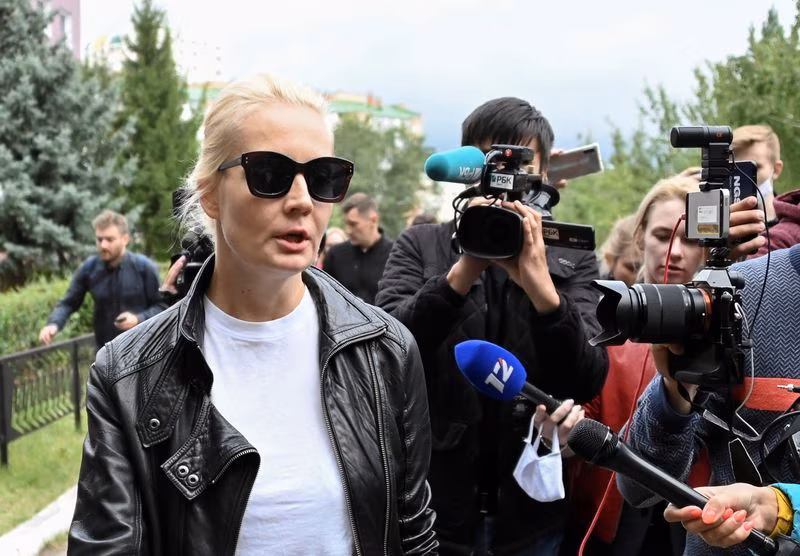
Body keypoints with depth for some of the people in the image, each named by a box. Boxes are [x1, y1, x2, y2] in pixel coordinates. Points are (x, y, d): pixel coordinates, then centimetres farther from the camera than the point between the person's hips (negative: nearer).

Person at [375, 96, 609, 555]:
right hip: (430, 507, 0)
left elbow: (588, 382, -9)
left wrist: (542, 287, -23)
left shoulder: (573, 260, 2)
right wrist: (461, 273, -25)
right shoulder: (420, 245, 1)